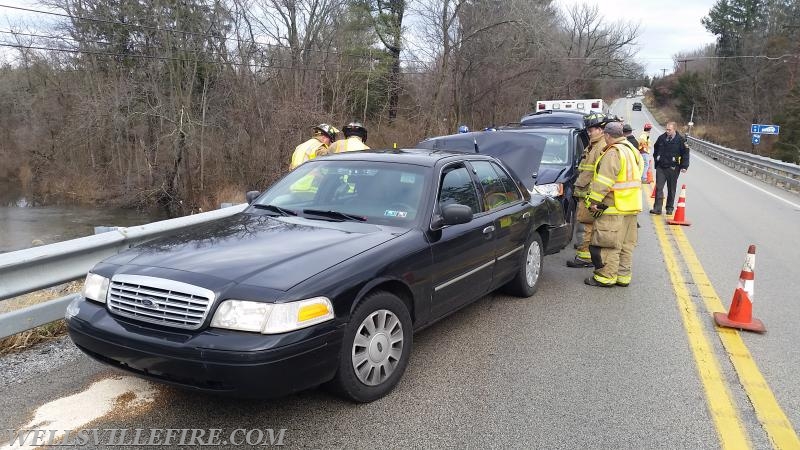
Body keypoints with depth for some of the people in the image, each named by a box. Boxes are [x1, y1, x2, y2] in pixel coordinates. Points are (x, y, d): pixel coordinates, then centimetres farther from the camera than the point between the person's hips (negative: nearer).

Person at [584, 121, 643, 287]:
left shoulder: (613, 153, -16)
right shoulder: (631, 151, 15)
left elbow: (603, 181, -20)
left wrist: (593, 201, -15)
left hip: (614, 207, -10)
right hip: (631, 206, 10)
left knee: (607, 244, -3)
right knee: (626, 244, 13)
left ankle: (605, 277, 1)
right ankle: (623, 276, 20)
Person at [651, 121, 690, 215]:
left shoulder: (680, 140, -4)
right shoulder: (661, 138, 4)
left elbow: (685, 154, 0)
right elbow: (655, 148, 20)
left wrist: (684, 166, -7)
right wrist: (656, 160, 15)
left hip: (673, 168, -2)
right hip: (660, 167, 2)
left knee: (671, 189, 8)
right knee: (659, 188, -4)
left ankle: (670, 208, 19)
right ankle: (657, 208, -4)